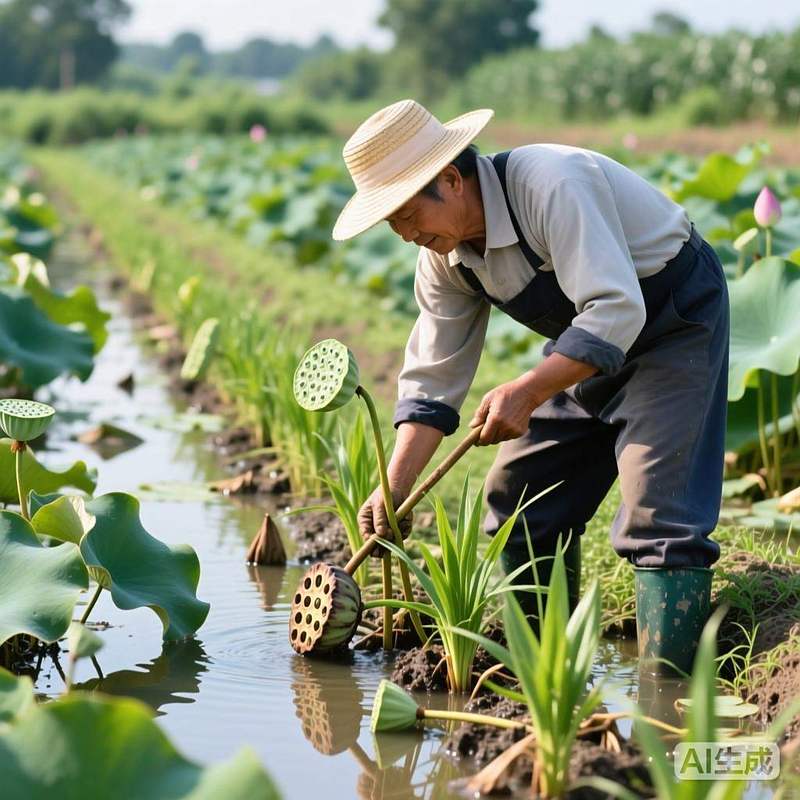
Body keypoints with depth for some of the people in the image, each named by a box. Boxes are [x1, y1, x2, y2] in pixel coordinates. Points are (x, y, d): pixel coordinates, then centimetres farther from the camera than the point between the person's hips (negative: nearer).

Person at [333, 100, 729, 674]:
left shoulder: (551, 184, -33)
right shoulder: (444, 257, -7)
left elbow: (615, 309, -39)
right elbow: (432, 380, -1)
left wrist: (528, 391, -43)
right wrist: (394, 488, -9)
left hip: (675, 316, -8)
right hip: (590, 343, 9)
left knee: (658, 511, -19)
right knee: (519, 494, 6)